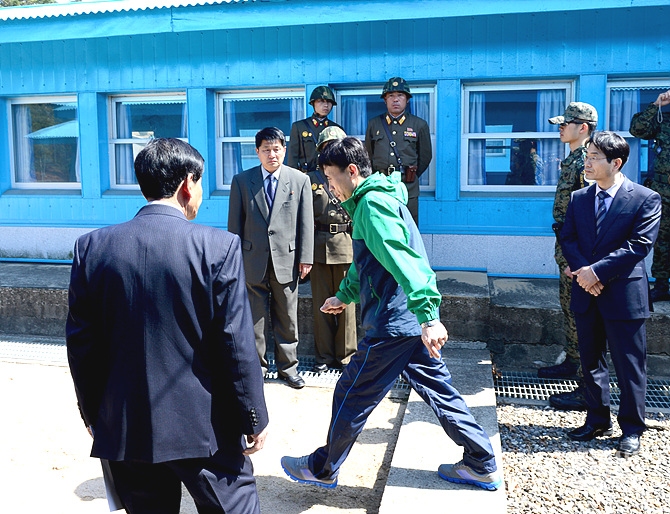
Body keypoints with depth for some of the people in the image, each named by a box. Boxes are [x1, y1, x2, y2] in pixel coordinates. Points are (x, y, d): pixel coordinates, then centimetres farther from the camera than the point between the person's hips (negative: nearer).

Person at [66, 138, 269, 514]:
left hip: (124, 427, 4)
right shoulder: (219, 247, -14)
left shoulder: (92, 248, -3)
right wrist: (254, 419, -2)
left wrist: (94, 415, 15)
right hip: (204, 427, -3)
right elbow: (237, 346, -14)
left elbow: (82, 345, 2)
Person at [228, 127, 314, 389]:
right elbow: (235, 222, 5)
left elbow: (306, 222, 2)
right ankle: (257, 366, 22)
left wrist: (305, 258, -2)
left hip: (287, 259, 0)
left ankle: (288, 366, 24)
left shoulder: (300, 180, 4)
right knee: (255, 318, 7)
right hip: (253, 260, 0)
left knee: (287, 318, 9)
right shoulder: (242, 180, 4)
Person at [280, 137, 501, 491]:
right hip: (413, 319, 10)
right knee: (437, 389, 16)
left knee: (351, 396, 5)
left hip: (393, 322, -10)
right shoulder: (377, 199, 17)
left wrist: (428, 314, -36)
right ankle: (482, 466, 25)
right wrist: (344, 296, 34)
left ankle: (322, 469, 23)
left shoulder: (373, 203, -16)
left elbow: (403, 262, -29)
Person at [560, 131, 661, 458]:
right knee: (591, 361, 14)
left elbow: (640, 245, -14)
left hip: (624, 294, -5)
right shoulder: (579, 198, 9)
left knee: (629, 366, 4)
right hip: (587, 293, 5)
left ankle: (631, 429, 20)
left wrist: (598, 270, -19)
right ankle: (597, 420, 30)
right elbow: (567, 238, 5)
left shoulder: (645, 199, -6)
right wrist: (582, 271, -13)